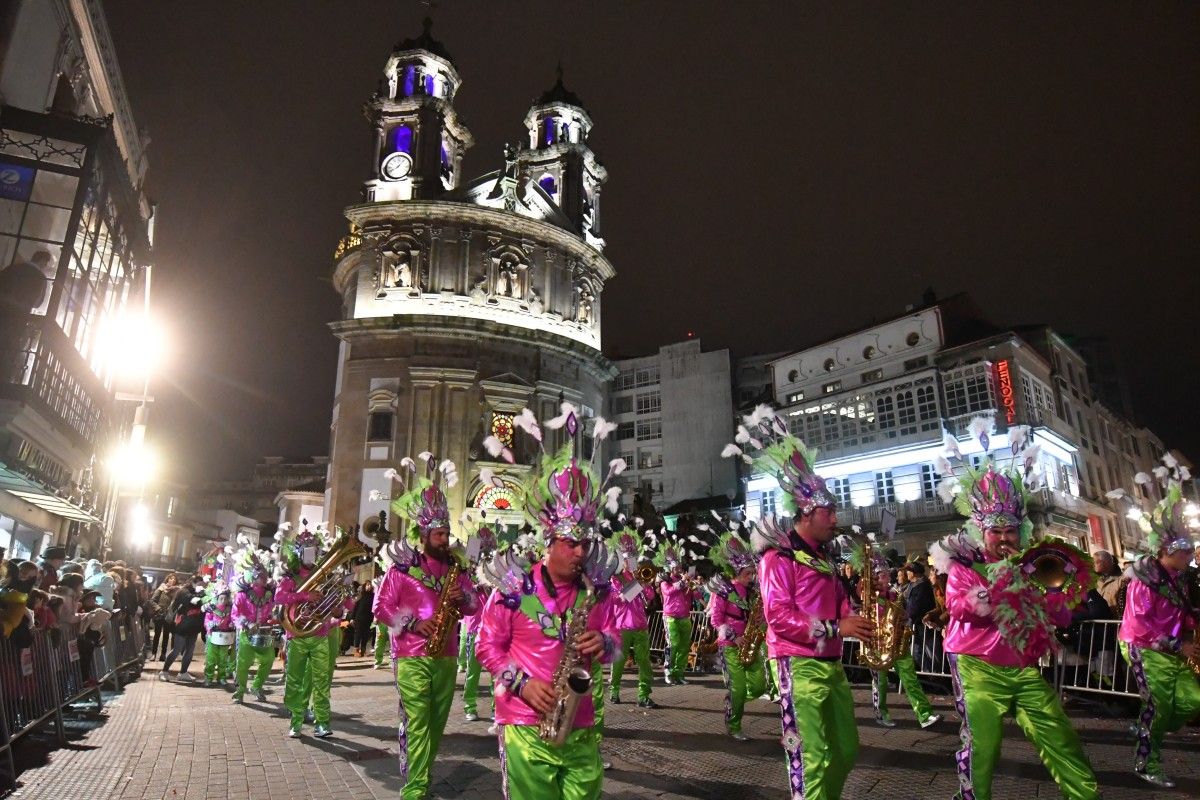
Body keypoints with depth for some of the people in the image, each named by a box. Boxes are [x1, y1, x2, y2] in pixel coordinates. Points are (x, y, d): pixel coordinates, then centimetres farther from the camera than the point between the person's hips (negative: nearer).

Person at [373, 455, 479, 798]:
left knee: (437, 723, 14)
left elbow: (474, 605, 12)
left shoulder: (455, 565, 9)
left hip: (446, 656, 5)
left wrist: (463, 598, -10)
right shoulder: (402, 566, -5)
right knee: (416, 725, -7)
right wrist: (413, 623, -17)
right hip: (412, 657, -5)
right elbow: (381, 606, -6)